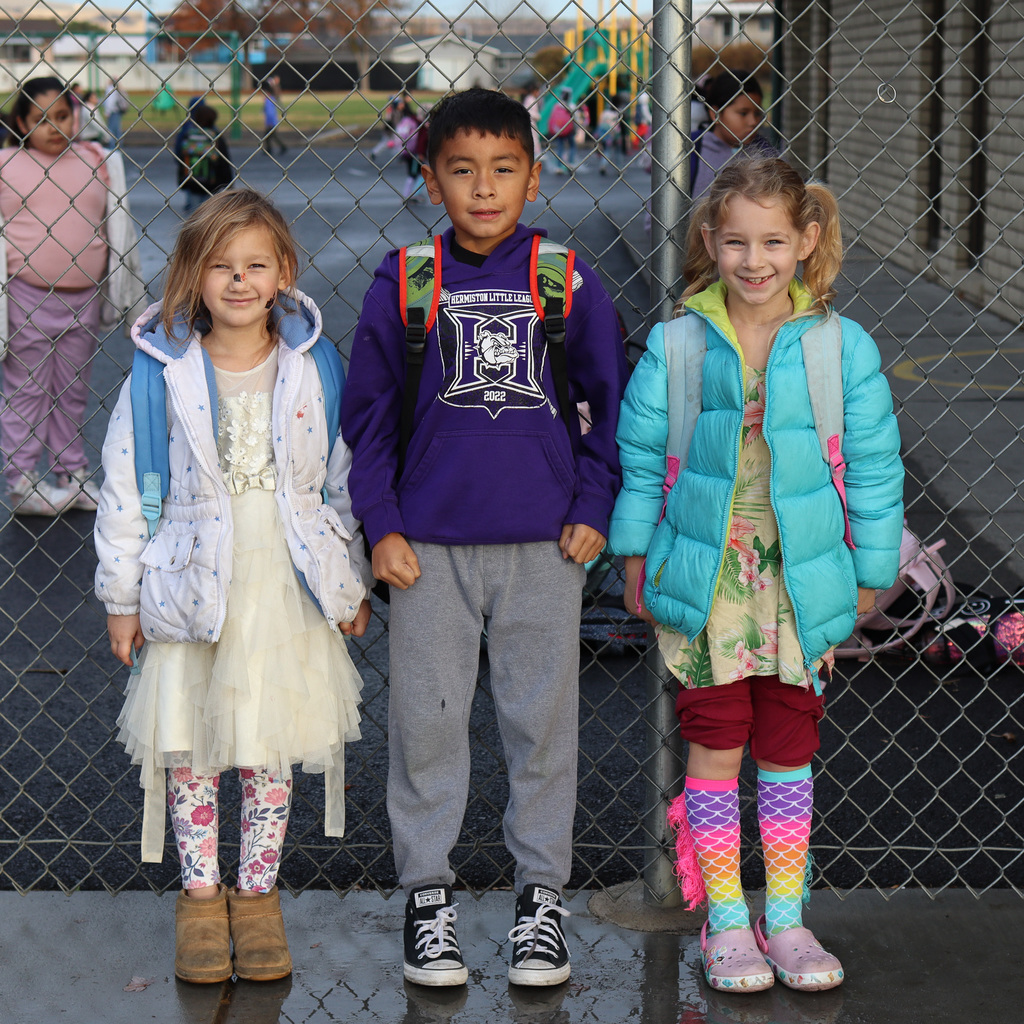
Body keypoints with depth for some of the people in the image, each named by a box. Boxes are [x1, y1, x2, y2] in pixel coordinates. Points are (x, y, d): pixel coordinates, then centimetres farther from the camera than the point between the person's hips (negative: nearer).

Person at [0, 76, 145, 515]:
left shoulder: (98, 162, 6)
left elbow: (118, 227, 12)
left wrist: (125, 294, 12)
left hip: (85, 296, 3)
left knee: (73, 389, 13)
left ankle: (73, 474, 24)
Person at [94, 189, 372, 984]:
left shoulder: (310, 368, -2)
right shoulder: (164, 374, -7)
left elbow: (342, 478, 7)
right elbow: (124, 488, -1)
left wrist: (353, 582, 9)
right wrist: (121, 596, 0)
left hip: (290, 588, 1)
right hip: (193, 585, -1)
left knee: (272, 752, 10)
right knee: (190, 749, 9)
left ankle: (257, 892, 26)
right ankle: (200, 895, 26)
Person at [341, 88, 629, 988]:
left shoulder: (571, 282, 0)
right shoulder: (403, 283, -1)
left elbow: (610, 401, 8)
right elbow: (368, 411, 5)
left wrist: (593, 509, 1)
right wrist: (381, 525, 0)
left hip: (546, 542, 0)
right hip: (430, 543, 0)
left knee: (543, 721, 7)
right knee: (426, 721, 7)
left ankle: (542, 895, 22)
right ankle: (427, 895, 21)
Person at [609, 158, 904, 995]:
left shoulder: (845, 348, -4)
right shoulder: (677, 345, -4)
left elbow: (875, 469, 3)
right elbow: (641, 457, 5)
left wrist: (870, 574, 5)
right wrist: (636, 560, 7)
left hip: (801, 585, 1)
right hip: (705, 580, -1)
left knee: (788, 749, 10)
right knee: (715, 745, 4)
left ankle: (785, 918, 22)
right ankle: (725, 922, 16)